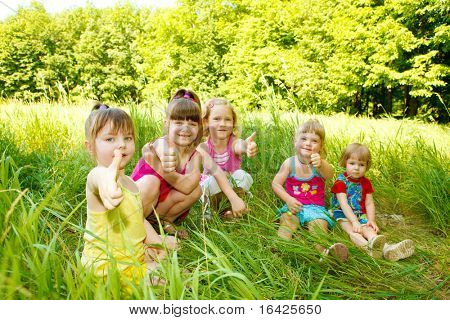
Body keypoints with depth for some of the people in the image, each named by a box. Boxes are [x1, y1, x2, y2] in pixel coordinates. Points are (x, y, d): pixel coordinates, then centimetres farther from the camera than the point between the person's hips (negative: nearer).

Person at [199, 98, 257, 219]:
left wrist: (247, 146, -69)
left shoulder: (234, 142, -20)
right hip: (213, 190, -1)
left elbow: (240, 146, -45)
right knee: (213, 181, -32)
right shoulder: (204, 147, -15)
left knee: (240, 175, -28)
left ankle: (231, 210, -8)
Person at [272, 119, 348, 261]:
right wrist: (288, 199, -14)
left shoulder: (319, 163, -6)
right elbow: (276, 184, 1)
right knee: (287, 218, -28)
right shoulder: (290, 163, -2)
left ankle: (325, 251, -50)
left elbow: (329, 174, -29)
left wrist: (321, 164, -53)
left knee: (319, 223, -28)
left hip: (315, 207, 0)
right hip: (294, 205, 0)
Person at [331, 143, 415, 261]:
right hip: (343, 215, -4)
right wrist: (355, 222, -28)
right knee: (352, 231, -31)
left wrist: (371, 220, -13)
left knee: (368, 229, -23)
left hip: (360, 215, 5)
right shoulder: (340, 182, -8)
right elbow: (344, 204, -18)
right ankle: (368, 247, -61)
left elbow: (369, 204, 4)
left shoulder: (365, 183, 9)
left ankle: (386, 248, -50)